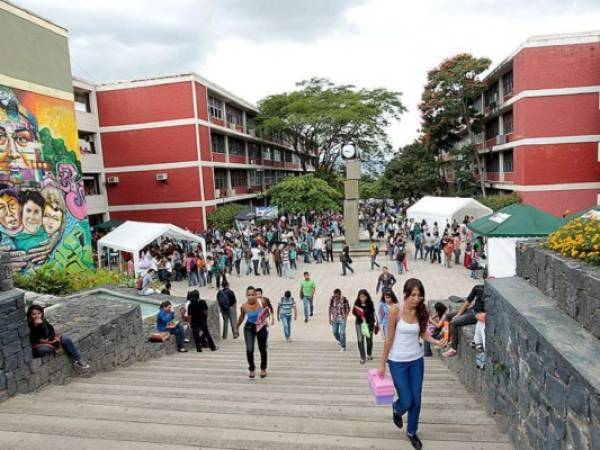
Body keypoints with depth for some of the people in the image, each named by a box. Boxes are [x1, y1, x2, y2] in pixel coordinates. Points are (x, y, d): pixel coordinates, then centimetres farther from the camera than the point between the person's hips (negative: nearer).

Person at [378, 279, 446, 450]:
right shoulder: (395, 310, -19)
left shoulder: (422, 311, -9)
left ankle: (412, 432, 38)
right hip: (397, 362, -3)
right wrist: (382, 363, -6)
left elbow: (423, 333, 6)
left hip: (416, 360, 4)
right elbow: (389, 339, -12)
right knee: (406, 401, 3)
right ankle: (397, 409, 41)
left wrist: (436, 341, -15)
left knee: (416, 400, 12)